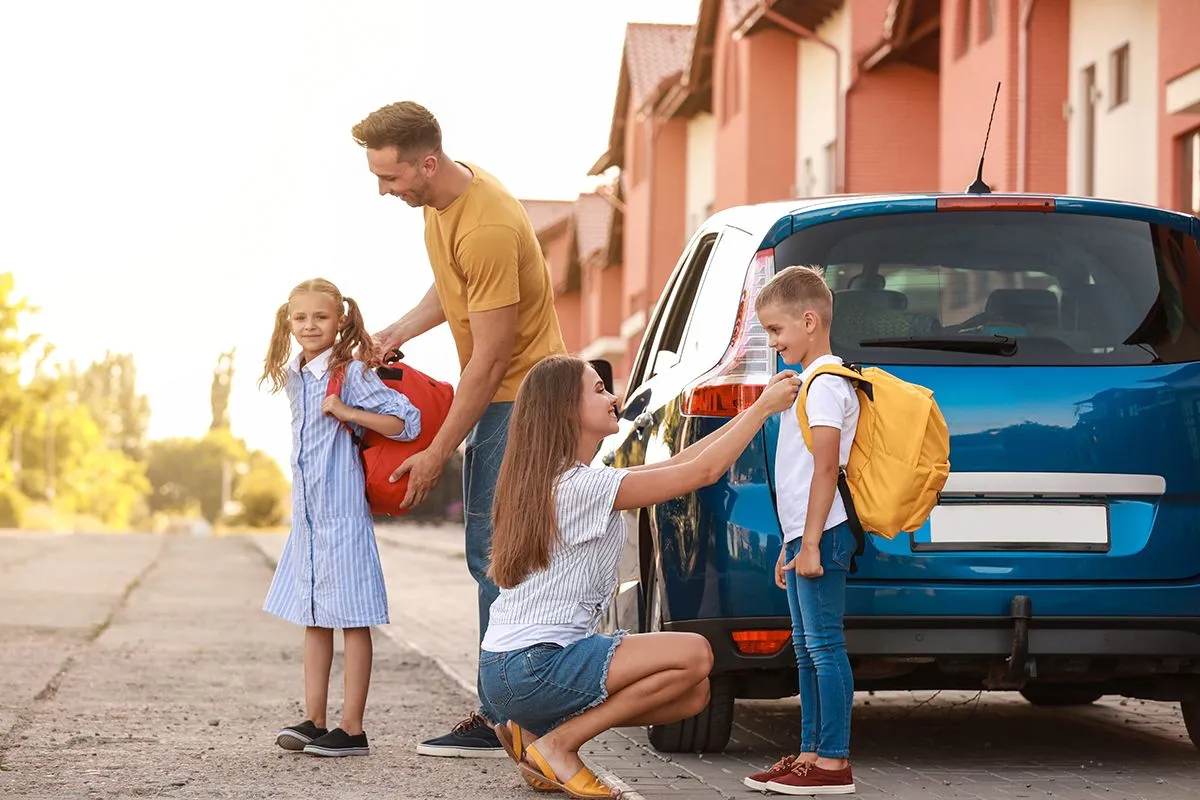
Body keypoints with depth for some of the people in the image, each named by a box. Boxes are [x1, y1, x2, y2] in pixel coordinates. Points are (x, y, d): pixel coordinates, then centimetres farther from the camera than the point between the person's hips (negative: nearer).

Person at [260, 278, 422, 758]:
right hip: (307, 514, 8)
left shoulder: (351, 373, -10)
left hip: (343, 511, -8)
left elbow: (405, 421, -16)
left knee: (352, 619, -4)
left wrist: (346, 412, -20)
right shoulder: (294, 377, 12)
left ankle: (351, 730, -2)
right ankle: (313, 722, 16)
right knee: (314, 619, 11)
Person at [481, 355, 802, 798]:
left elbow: (678, 463, 17)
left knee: (693, 695, 8)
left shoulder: (561, 479, 14)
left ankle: (537, 730, 9)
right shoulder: (581, 486, -16)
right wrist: (764, 408, -3)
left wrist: (755, 408, 16)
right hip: (531, 667, -10)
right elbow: (704, 471, -15)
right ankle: (558, 744, -7)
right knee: (694, 655, -18)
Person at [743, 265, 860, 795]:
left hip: (822, 535, -11)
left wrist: (810, 544, -21)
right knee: (806, 650, 11)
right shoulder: (807, 382, 21)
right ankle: (811, 754, 15)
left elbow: (826, 468, -18)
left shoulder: (825, 383, -12)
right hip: (803, 536, 11)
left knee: (824, 647, -10)